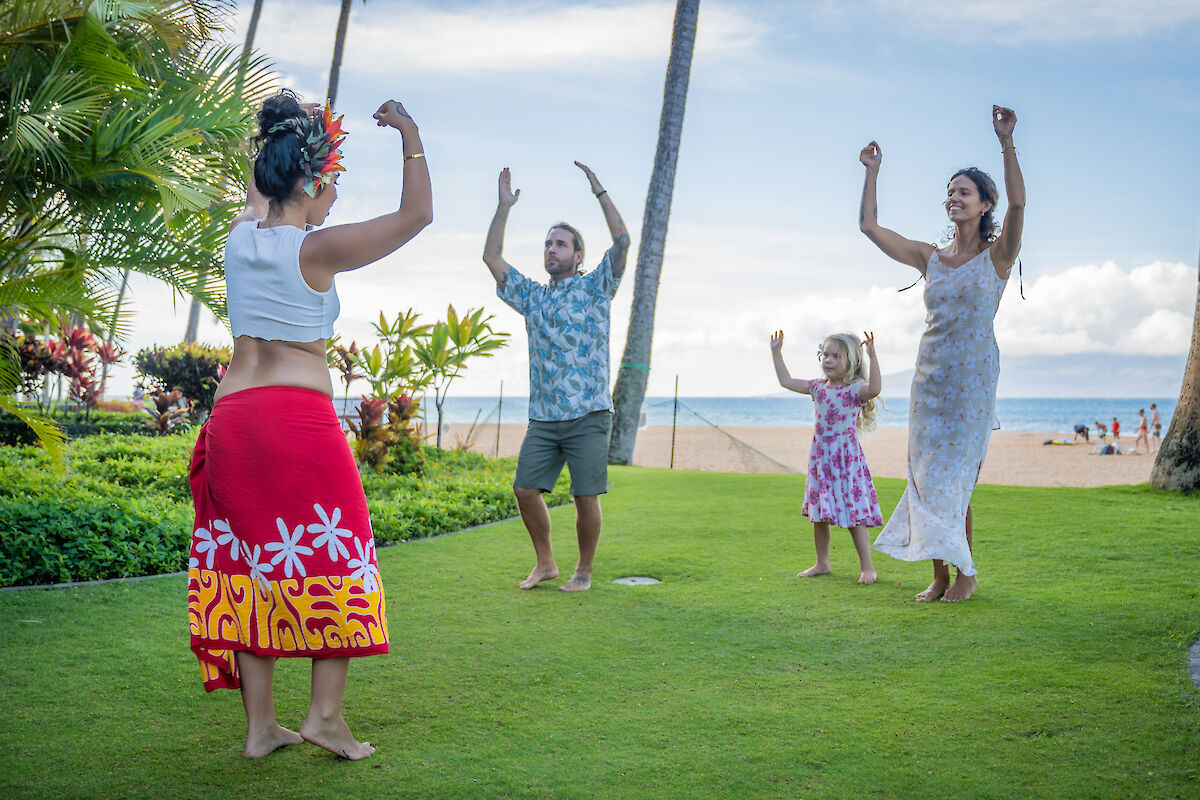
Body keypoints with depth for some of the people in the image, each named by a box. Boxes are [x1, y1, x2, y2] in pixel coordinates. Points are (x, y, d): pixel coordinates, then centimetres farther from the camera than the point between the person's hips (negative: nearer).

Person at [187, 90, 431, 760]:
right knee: (331, 553, 5)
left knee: (250, 559, 9)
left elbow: (262, 193, 34)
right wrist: (410, 135, 7)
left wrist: (292, 140, 41)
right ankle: (326, 714, 3)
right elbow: (418, 213, -3)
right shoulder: (317, 250, -8)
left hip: (233, 415, 6)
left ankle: (260, 725, 13)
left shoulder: (240, 236, 8)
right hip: (302, 416, -6)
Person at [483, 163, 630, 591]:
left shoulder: (595, 288, 5)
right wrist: (505, 206, 10)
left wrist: (598, 190, -7)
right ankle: (545, 563, 18)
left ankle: (584, 571, 13)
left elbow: (622, 241, -8)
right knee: (525, 490, 0)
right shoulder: (531, 295, 16)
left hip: (588, 415, -4)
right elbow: (492, 256, 14)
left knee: (586, 496, -4)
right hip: (542, 417, 5)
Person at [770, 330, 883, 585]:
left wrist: (872, 356, -40)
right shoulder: (818, 387, 8)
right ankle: (822, 563, 25)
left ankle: (867, 566, 3)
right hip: (820, 458, 7)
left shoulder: (854, 389, -12)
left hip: (847, 458, -7)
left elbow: (874, 388, -34)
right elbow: (787, 381, 18)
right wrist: (776, 352, 18)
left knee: (853, 514, -6)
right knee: (819, 514, 12)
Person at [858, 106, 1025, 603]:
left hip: (972, 375, -5)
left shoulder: (997, 256, -1)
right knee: (927, 473, 3)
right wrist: (872, 171, 9)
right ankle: (940, 575, 11)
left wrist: (1006, 144, -28)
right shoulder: (930, 258, 11)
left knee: (954, 476, -4)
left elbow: (1017, 205, -20)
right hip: (929, 373, 5)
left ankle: (966, 571, 10)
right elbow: (869, 225, 11)